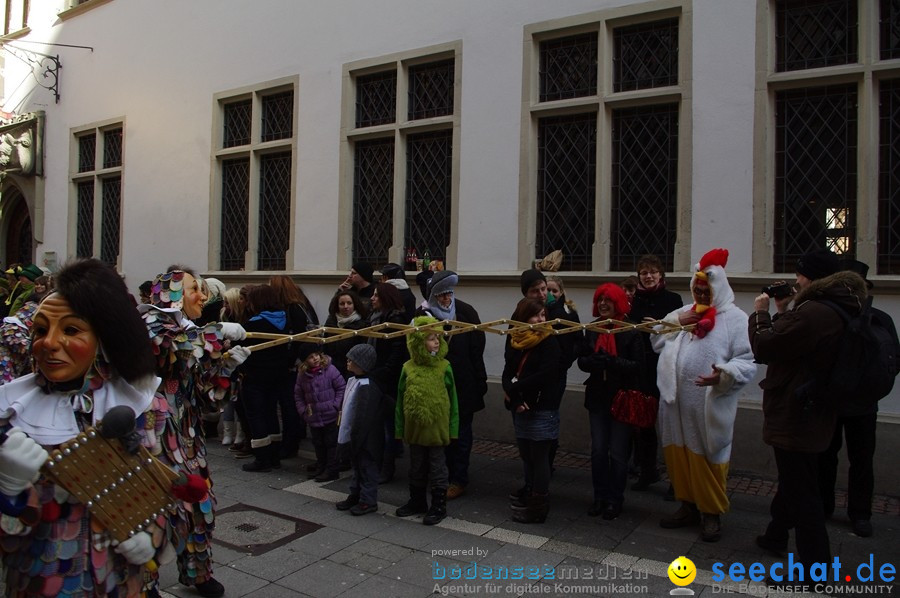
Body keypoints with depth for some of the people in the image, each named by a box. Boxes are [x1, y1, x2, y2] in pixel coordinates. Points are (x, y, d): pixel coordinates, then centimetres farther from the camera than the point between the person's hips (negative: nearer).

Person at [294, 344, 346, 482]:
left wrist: (336, 406, -11)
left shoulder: (329, 369, -13)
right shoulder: (302, 375, 0)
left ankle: (331, 470, 15)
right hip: (313, 417, 5)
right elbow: (298, 395, 11)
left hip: (330, 416, -4)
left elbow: (341, 387, -8)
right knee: (318, 443, 18)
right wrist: (303, 410, 3)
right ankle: (321, 466, 35)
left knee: (331, 443, 5)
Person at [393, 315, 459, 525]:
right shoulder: (408, 368, -4)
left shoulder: (444, 366, -8)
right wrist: (400, 427, 4)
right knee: (416, 467, 18)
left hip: (437, 427, -3)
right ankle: (417, 501, 34)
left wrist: (453, 427, -4)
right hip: (414, 427, 3)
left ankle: (439, 506, 21)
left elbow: (452, 398, -3)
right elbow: (400, 400, 3)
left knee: (437, 467, 8)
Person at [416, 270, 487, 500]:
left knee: (461, 432, 6)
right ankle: (446, 475, 25)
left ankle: (459, 480, 15)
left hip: (463, 384, -1)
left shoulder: (466, 313, -5)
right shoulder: (424, 315, -3)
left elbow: (477, 349, -3)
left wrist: (480, 382, -4)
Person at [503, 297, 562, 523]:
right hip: (520, 409, 5)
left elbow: (544, 375, -18)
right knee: (526, 455, 15)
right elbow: (507, 374, 0)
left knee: (539, 456, 1)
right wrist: (515, 399, -16)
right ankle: (529, 494, 29)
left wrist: (514, 387, -13)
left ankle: (538, 505, 11)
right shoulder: (514, 341, 6)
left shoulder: (549, 341, -8)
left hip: (542, 409, -5)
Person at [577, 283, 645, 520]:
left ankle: (616, 499, 19)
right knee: (598, 450, 9)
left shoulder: (631, 331, -10)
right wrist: (593, 361, -18)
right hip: (597, 397, 4)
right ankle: (600, 496, 22)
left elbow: (637, 365, -15)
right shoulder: (592, 329, 5)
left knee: (618, 452, 5)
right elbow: (582, 360, 4)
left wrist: (610, 361, -27)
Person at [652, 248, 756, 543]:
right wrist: (677, 321, -2)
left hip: (709, 407, -6)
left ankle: (712, 513, 20)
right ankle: (689, 505, 30)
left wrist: (724, 374, -31)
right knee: (678, 455, 14)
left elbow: (748, 362, -12)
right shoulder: (683, 312, 16)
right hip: (676, 403, 6)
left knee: (707, 460, 3)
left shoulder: (735, 318, -5)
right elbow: (657, 342, 13)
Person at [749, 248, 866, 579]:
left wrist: (761, 313, -7)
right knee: (793, 481, 24)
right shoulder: (837, 311, 9)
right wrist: (783, 313, 8)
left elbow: (764, 347, -22)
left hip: (794, 417, -11)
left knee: (800, 491, 0)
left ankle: (815, 567, 10)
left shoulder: (812, 313, -26)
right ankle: (776, 536, 43)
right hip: (811, 414, 11)